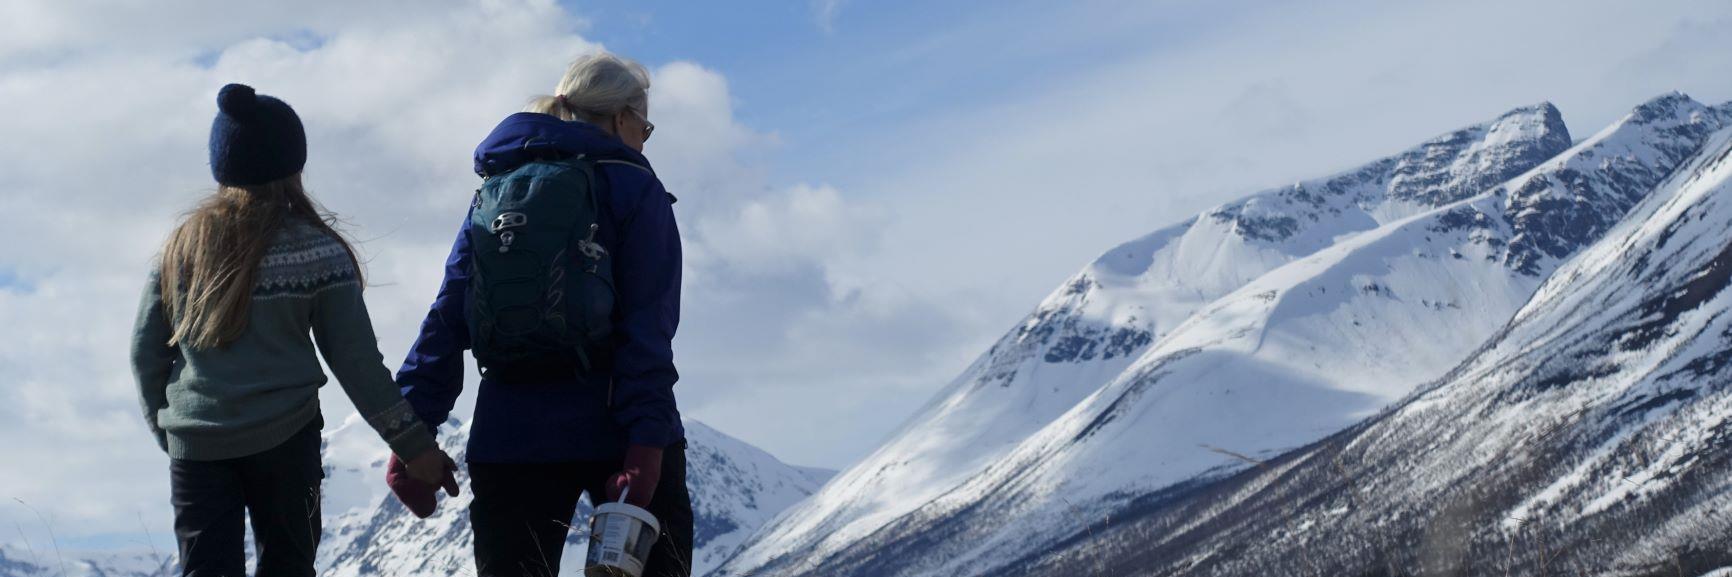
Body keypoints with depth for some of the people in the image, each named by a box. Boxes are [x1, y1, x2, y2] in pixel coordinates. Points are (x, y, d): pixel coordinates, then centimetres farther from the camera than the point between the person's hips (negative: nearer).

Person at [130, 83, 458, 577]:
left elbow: (146, 350, 7)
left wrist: (164, 425, 23)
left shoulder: (184, 243, 4)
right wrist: (412, 443, 1)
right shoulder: (316, 249, -5)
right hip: (284, 441, -2)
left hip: (194, 443, 2)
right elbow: (356, 359, -5)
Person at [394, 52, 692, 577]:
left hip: (510, 440, 4)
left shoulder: (494, 191, 13)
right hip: (613, 430, -4)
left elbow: (448, 316, 6)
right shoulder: (631, 186, -2)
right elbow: (648, 329, -12)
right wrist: (645, 441, -19)